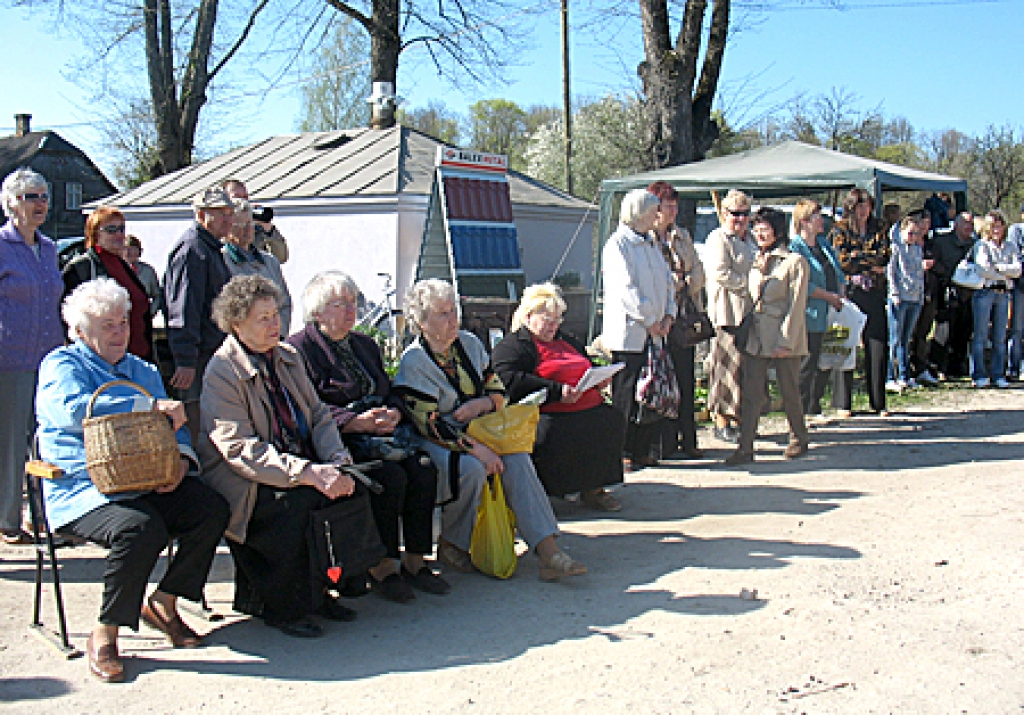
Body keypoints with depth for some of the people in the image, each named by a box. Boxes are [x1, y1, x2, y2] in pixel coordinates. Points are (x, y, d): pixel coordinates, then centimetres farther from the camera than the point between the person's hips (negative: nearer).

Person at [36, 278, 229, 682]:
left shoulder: (143, 371, 24)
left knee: (212, 509, -19)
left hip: (151, 484, 6)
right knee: (141, 528, -35)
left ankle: (163, 603, 0)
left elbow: (175, 426, 18)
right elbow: (77, 409, -18)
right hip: (84, 491, -6)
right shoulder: (61, 365, 5)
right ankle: (105, 634, -15)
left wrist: (181, 458, -6)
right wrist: (152, 406, -18)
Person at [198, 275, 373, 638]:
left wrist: (338, 462, -11)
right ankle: (281, 606, -13)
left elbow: (319, 415, 11)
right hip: (246, 483, -7)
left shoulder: (288, 357, 12)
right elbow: (240, 448, -20)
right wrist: (308, 473, -31)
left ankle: (319, 589, 0)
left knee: (355, 490, -17)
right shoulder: (222, 373, -11)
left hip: (304, 465, 7)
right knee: (302, 502, -32)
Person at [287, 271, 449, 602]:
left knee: (424, 469, -21)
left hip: (381, 435, 7)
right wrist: (359, 422, -21)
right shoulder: (300, 348, -1)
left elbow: (390, 393, 20)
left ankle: (415, 562, -13)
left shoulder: (366, 345, 23)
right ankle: (382, 568, -18)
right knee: (391, 475, -30)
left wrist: (393, 413, -5)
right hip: (339, 441, -6)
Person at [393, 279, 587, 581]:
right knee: (472, 468, -34)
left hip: (478, 429, 6)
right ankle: (449, 545, -11)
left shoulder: (470, 343, 10)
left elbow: (498, 390, 14)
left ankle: (547, 550, -29)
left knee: (517, 458, -22)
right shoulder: (413, 363, -11)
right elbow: (430, 424, -18)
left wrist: (482, 404, -11)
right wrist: (476, 449, -26)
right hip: (435, 442, -5)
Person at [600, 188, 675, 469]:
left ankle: (643, 451, 17)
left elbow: (667, 281, 19)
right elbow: (626, 289, -16)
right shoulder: (618, 244, -8)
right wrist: (650, 321, -13)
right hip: (628, 334, -8)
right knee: (627, 396, -3)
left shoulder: (650, 244, 18)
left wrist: (668, 316, 3)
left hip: (653, 333, 8)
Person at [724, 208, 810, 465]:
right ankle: (745, 447, -4)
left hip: (785, 339, -5)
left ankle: (798, 439, 25)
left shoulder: (795, 261, -4)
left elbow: (796, 305, -9)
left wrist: (786, 341, -15)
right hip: (756, 338, 5)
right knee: (751, 392, -3)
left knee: (789, 393, 7)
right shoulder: (755, 262, 15)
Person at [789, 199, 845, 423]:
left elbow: (838, 273, 21)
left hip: (828, 314, 8)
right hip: (809, 317, -8)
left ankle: (813, 408, 23)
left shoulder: (824, 243, 17)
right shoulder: (794, 247, -10)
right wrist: (829, 296, -14)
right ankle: (797, 412, 6)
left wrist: (840, 294, 4)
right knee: (807, 365, -4)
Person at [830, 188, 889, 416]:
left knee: (878, 346, 1)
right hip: (848, 292, -3)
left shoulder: (877, 229, 15)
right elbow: (842, 260, -10)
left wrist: (857, 256, -10)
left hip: (874, 294, 3)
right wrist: (872, 263, -7)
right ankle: (842, 403, 2)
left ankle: (878, 402, 9)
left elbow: (884, 256, -1)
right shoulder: (840, 230, 4)